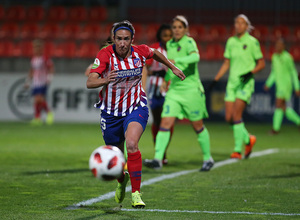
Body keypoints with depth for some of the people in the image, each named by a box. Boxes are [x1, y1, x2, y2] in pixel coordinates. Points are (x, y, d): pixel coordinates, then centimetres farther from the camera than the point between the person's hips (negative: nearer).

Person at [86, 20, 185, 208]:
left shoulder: (140, 52, -11)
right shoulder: (105, 55, -19)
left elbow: (155, 53, 15)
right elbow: (90, 82, -30)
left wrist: (173, 67, 24)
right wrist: (105, 80, -50)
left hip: (136, 108, 0)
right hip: (111, 112, 0)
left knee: (132, 145, -28)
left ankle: (136, 193, -21)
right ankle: (122, 180, 49)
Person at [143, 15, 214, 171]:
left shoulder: (189, 43, -11)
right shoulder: (170, 44, 9)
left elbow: (195, 57, -34)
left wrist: (176, 60, -45)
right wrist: (166, 79, 33)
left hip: (191, 91, -5)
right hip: (174, 90, 5)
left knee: (198, 126, 5)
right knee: (165, 123, -9)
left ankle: (208, 159, 22)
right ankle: (158, 160, -14)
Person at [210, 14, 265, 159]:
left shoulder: (252, 42, -5)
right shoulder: (231, 42, 11)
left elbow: (261, 64, -2)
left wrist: (250, 73, -18)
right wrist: (215, 80, 10)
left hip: (245, 83, -6)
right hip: (232, 82, 6)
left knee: (236, 115, -16)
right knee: (228, 118, -1)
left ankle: (238, 150, -9)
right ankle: (248, 139, 22)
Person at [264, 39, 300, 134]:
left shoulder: (287, 57, -12)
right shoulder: (274, 57, 10)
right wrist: (268, 84, 9)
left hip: (286, 85, -8)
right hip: (279, 86, 8)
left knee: (279, 105, -14)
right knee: (283, 107, 10)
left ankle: (276, 128, -12)